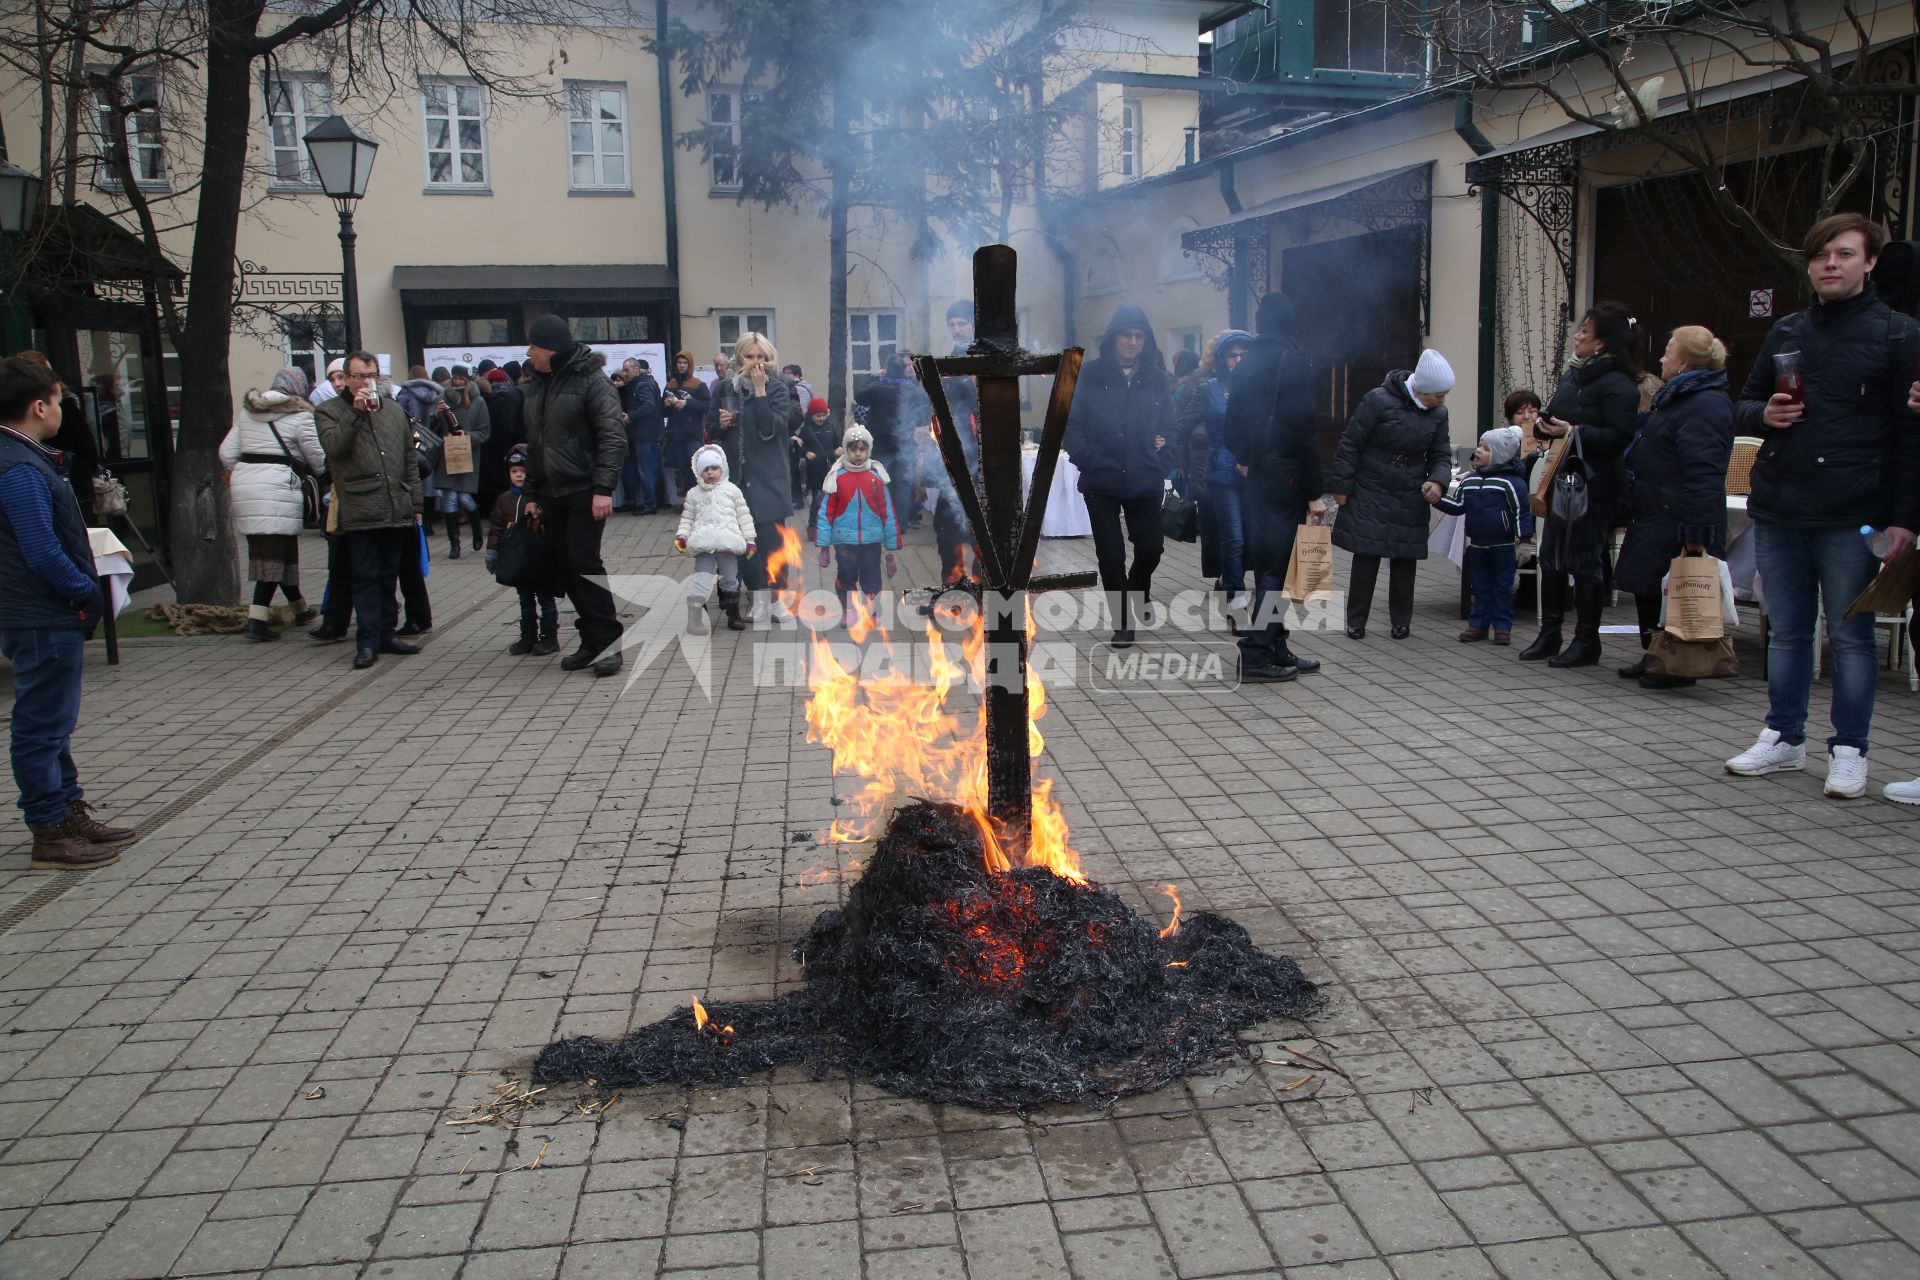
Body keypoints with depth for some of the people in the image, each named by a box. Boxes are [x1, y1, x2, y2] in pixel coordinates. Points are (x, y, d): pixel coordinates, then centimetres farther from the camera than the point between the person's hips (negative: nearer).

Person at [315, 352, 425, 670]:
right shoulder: (329, 411, 4)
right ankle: (367, 641, -1)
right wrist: (355, 413, -18)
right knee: (366, 577, -4)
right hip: (360, 511, -4)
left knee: (389, 577, 11)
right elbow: (333, 446, -14)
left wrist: (415, 505, 15)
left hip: (397, 510, 4)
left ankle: (387, 633, 19)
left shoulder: (394, 410, 17)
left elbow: (410, 461, 18)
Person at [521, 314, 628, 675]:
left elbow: (613, 436, -16)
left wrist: (604, 488, -23)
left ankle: (608, 641, -3)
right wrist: (532, 494, 16)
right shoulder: (537, 386, 13)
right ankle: (592, 640, 13)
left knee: (584, 562, -11)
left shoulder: (591, 380, -9)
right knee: (568, 568, 6)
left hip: (585, 491, -7)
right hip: (552, 494, 7)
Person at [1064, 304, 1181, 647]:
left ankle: (1137, 591, 39)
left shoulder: (1157, 378, 5)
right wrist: (1088, 461, -12)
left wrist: (1163, 464, -3)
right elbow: (1072, 424, -3)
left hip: (1144, 482, 2)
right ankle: (1122, 622, 18)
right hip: (1101, 482, -2)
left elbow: (1168, 427, 8)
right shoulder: (1090, 374, -2)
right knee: (1111, 554, 3)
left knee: (1150, 547, 6)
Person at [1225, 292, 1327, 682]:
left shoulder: (1245, 365, 12)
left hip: (1253, 476, 7)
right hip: (1285, 478, -7)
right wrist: (1315, 491, -13)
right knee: (1277, 566, -4)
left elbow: (1234, 421, 14)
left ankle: (1275, 649, 18)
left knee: (1267, 564, 12)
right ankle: (1254, 655, -5)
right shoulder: (1293, 361, -9)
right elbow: (1303, 429, -14)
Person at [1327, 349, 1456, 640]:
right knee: (1366, 559, -2)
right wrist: (1342, 486, -10)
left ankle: (1401, 621, 18)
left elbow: (1440, 455, 8)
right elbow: (1350, 444, -11)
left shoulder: (1437, 413, 2)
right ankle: (1356, 621, 9)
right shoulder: (1379, 401, -15)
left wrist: (1438, 481, -13)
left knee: (1405, 561, 7)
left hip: (1411, 499, 4)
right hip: (1370, 495, -4)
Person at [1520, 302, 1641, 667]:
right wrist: (1546, 424, 3)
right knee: (1551, 558, 11)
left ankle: (1587, 641, 10)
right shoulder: (1574, 375, 14)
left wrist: (1573, 432, -26)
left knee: (1585, 562, -2)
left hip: (1595, 487, -9)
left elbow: (1618, 436, -21)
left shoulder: (1618, 384, -13)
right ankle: (1549, 635, 20)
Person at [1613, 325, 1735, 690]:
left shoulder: (1705, 405, -18)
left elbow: (1703, 477, -25)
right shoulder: (1679, 398, 18)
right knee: (1647, 587, 14)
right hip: (1656, 516, 11)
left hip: (1676, 523, -11)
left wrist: (1697, 532, -29)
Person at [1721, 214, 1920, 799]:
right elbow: (1742, 407, 19)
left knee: (1851, 636, 3)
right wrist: (1765, 414, -6)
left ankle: (1849, 750, 12)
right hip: (1778, 511, 4)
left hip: (1851, 518, -4)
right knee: (1787, 632, 12)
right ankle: (1784, 738, 22)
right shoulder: (1785, 332, 13)